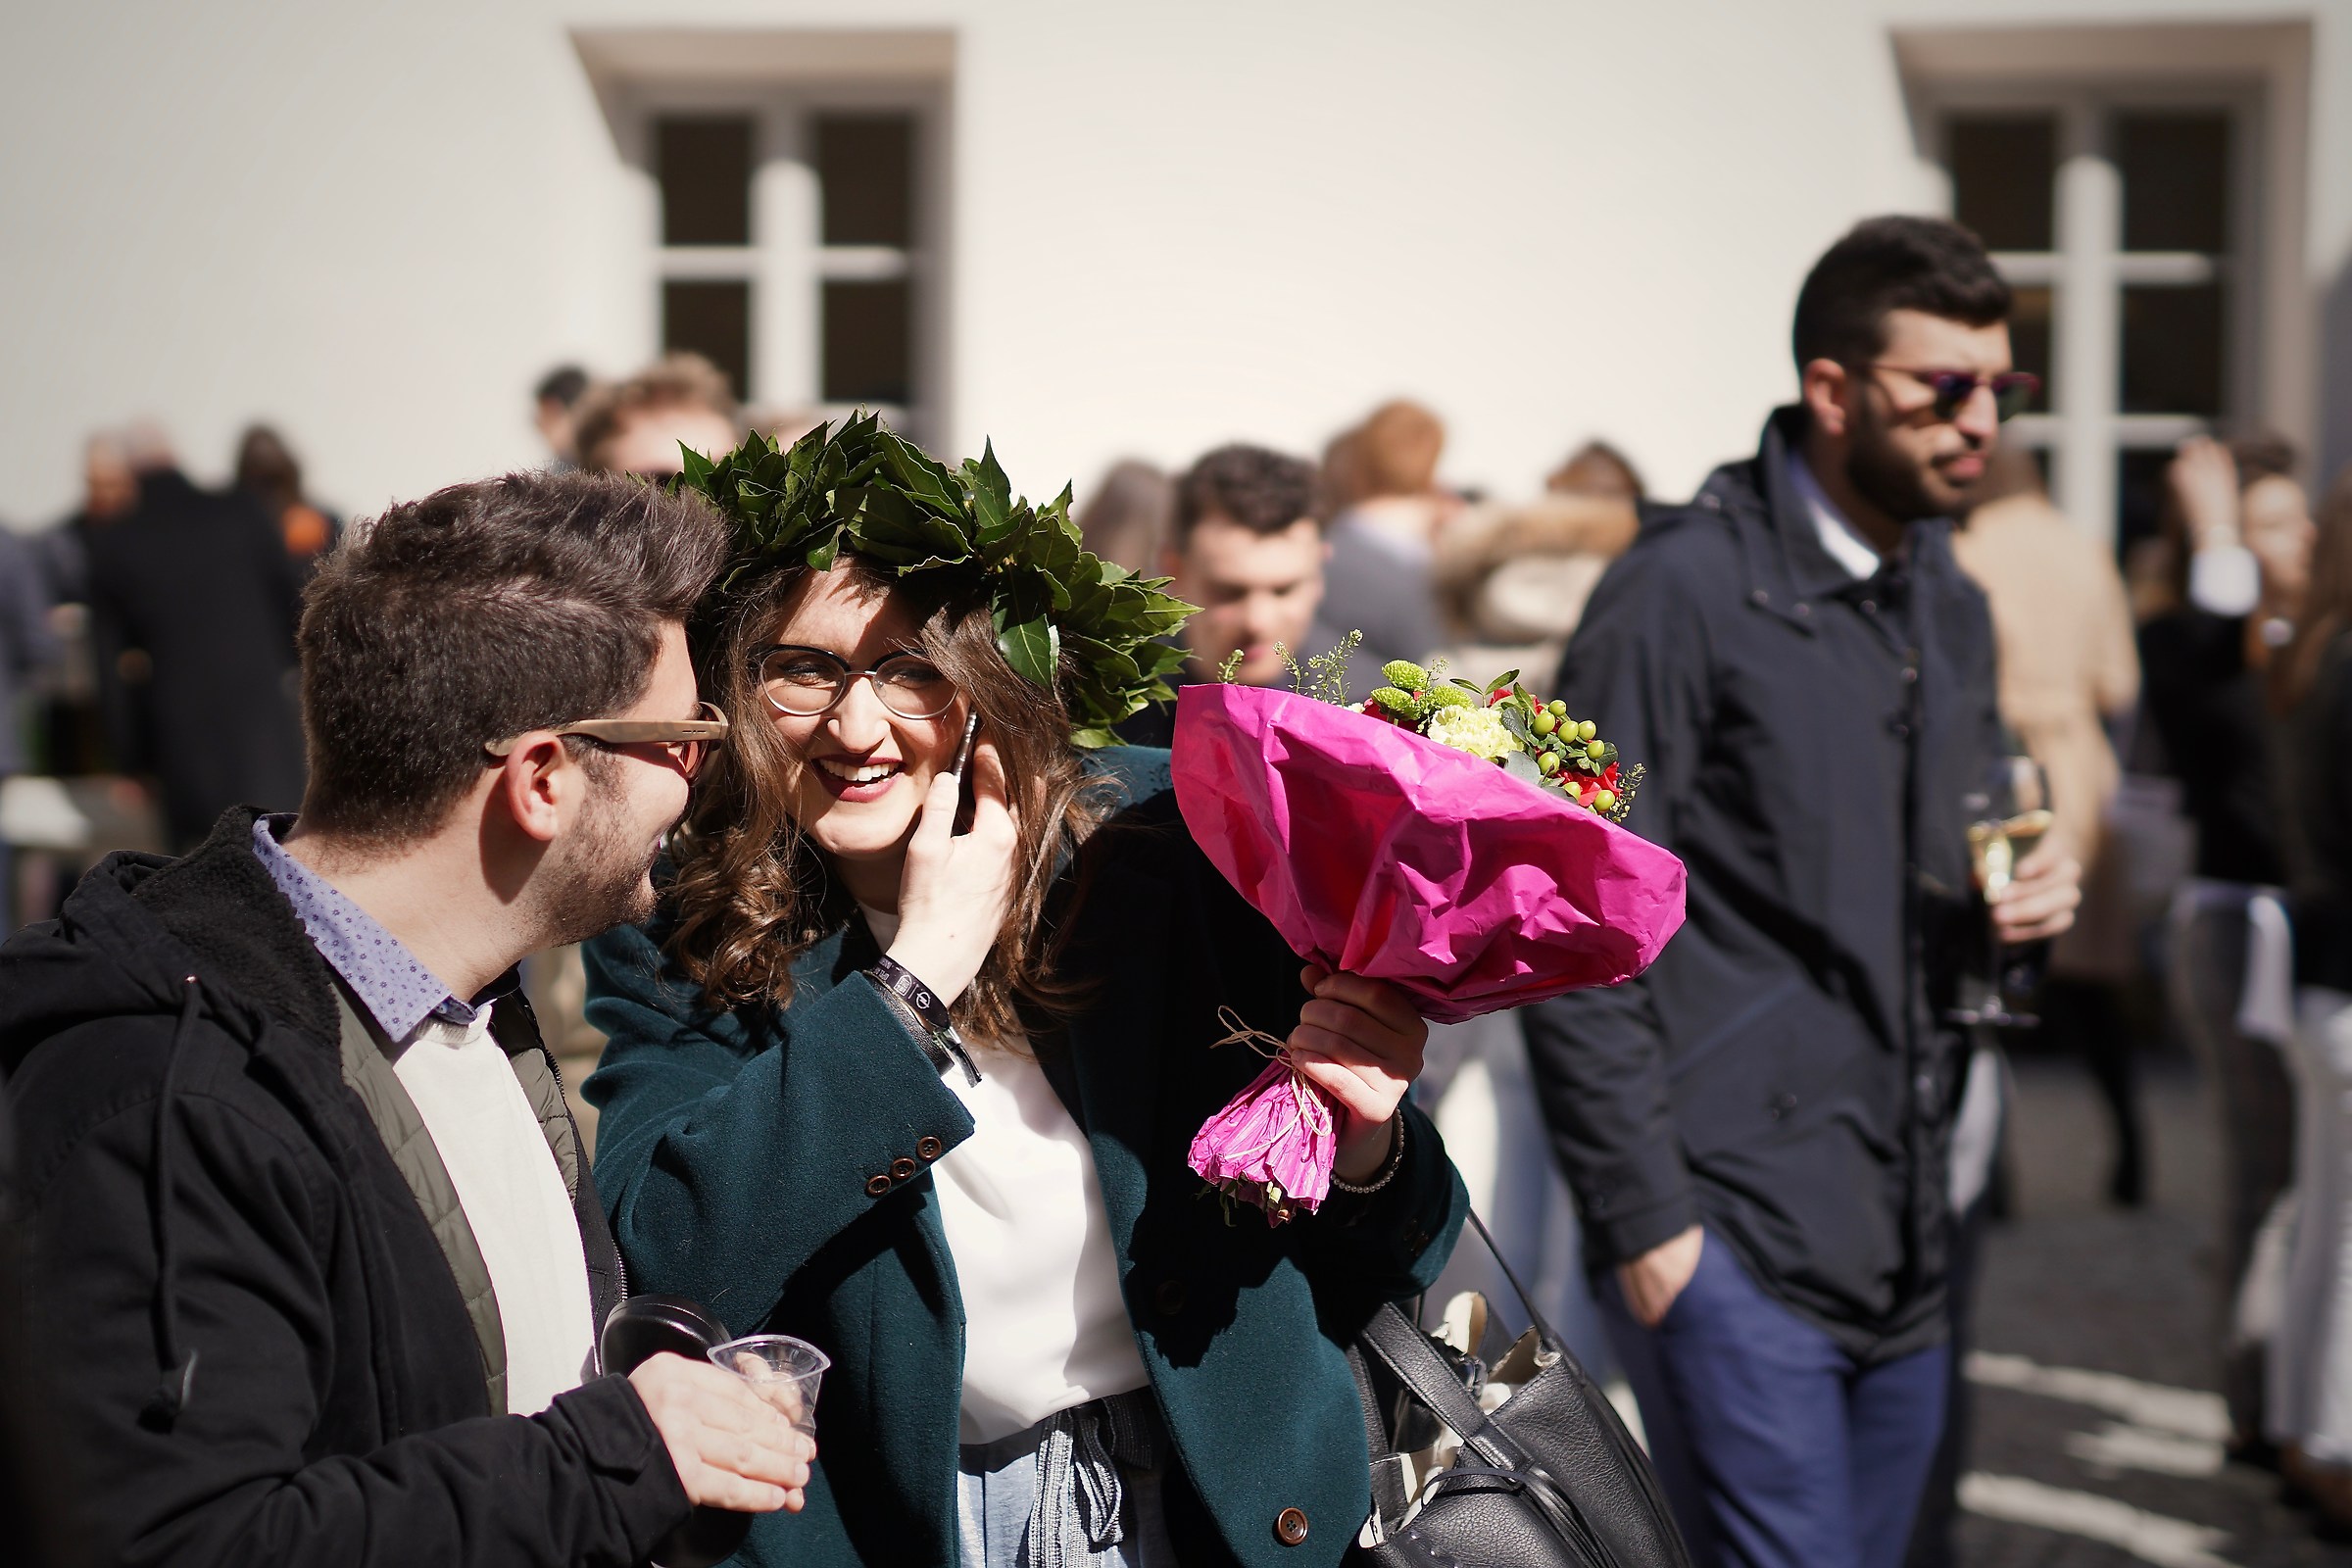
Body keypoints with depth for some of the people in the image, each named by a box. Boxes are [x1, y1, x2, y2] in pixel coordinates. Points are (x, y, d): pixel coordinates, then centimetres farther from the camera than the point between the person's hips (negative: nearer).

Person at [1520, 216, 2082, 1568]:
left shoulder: (1953, 608, 16)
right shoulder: (1687, 586, -9)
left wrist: (2022, 898, 3)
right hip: (1733, 1227, -7)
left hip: (1905, 1234, 8)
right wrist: (1643, 1216, -15)